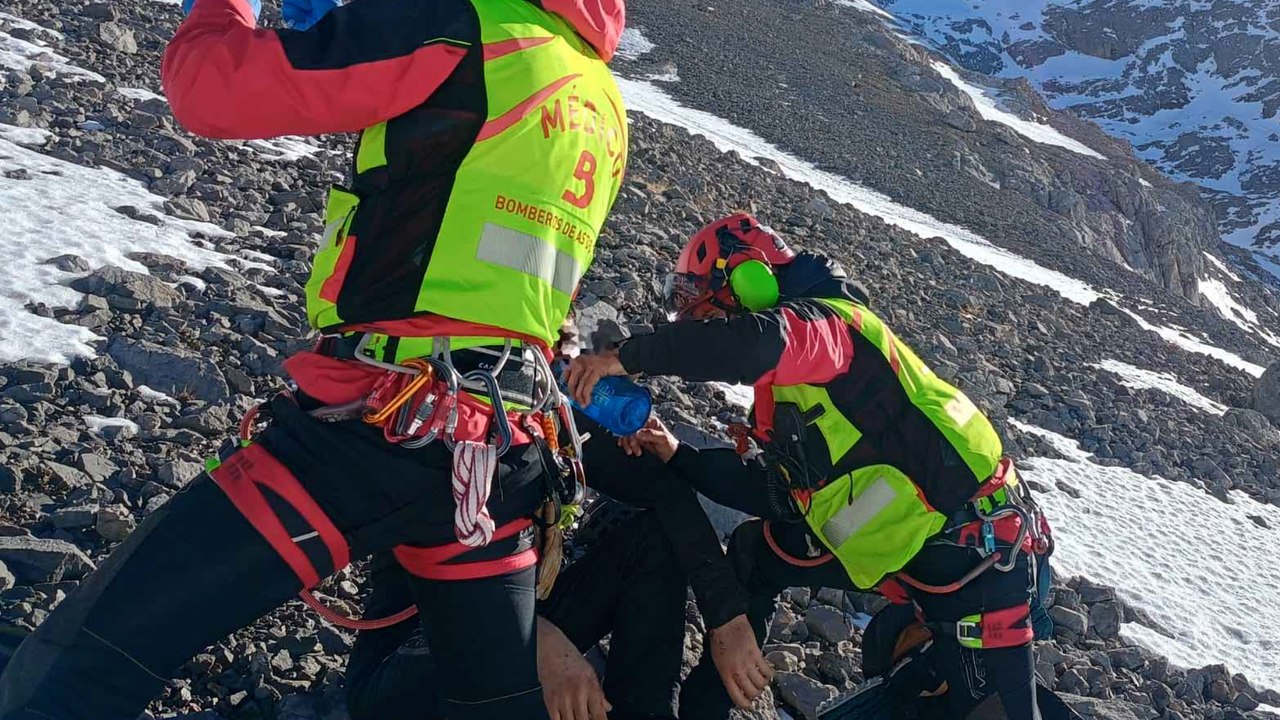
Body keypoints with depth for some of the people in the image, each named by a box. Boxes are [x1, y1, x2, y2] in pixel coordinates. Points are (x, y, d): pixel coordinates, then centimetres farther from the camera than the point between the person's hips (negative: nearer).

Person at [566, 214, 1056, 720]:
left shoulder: (826, 319, -14)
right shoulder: (786, 392, 15)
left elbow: (754, 342, -37)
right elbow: (772, 492, 14)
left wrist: (625, 358, -29)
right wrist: (676, 457, 9)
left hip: (975, 546, -10)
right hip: (902, 545, 10)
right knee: (754, 551, 17)